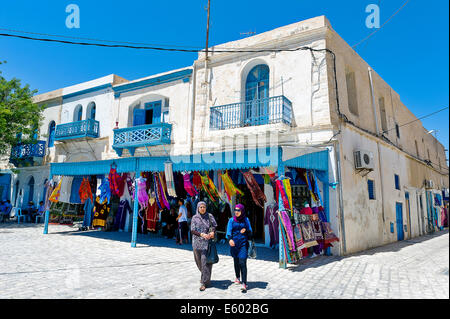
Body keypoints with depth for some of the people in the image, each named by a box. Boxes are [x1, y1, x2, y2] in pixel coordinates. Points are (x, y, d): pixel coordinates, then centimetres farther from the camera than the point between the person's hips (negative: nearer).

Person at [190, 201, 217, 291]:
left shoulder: (209, 216, 3)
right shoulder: (194, 218, 3)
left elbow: (215, 225, 6)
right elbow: (192, 230, -3)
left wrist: (212, 232, -15)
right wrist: (202, 234, -18)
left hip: (207, 242, -2)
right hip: (197, 242, 2)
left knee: (205, 261, -7)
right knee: (199, 261, 13)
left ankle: (204, 282, 1)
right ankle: (205, 276, 38)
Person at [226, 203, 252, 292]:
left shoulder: (246, 220, 4)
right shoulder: (231, 220, 3)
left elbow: (250, 231, 11)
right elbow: (228, 231, -6)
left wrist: (245, 230, -12)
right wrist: (230, 239, -25)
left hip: (243, 243, -2)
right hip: (234, 243, 2)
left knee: (242, 263, -11)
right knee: (236, 262, 15)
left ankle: (244, 284, -10)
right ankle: (237, 277, 38)